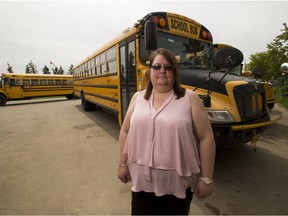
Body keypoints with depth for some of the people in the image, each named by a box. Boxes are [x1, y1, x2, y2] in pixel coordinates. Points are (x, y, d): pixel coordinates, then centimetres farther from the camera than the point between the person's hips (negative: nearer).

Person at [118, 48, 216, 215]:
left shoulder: (190, 98, -8)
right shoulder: (138, 97, 1)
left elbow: (206, 138, -7)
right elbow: (126, 132, 6)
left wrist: (206, 178, -6)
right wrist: (123, 164, 5)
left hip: (178, 181, -2)